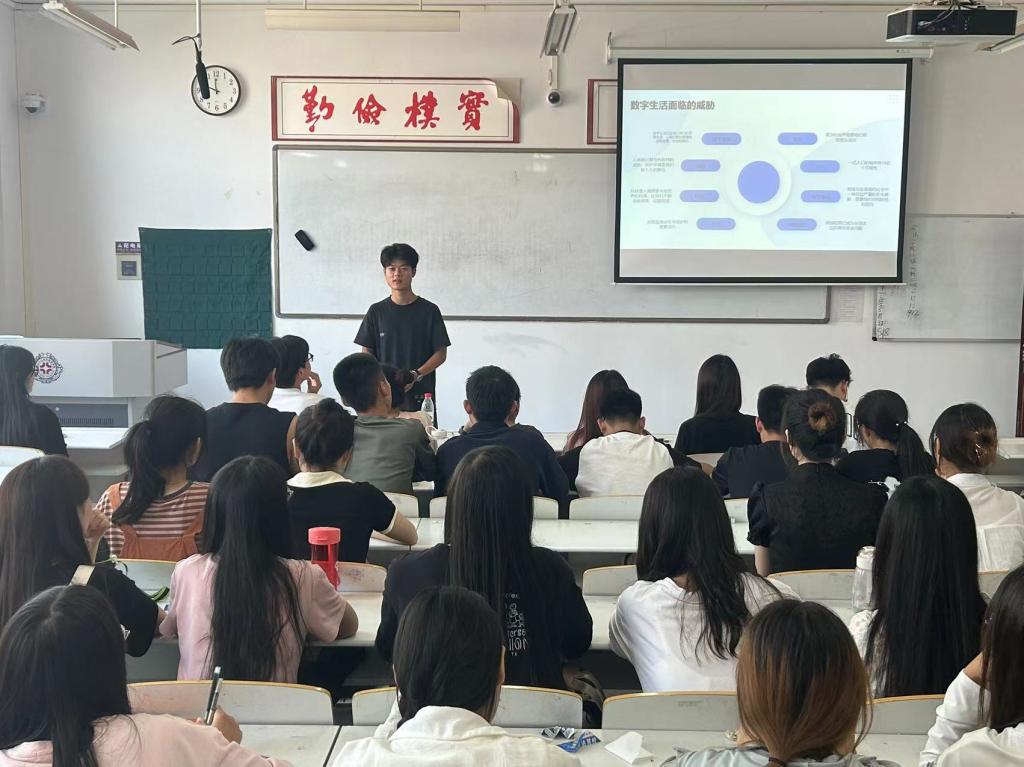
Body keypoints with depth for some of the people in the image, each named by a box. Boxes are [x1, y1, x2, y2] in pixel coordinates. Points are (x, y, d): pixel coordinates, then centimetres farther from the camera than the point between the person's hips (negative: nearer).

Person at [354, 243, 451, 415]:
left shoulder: (429, 310, 1)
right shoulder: (376, 311, 7)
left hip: (420, 396, -1)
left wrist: (416, 375, -13)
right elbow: (367, 353, 9)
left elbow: (441, 353, 2)